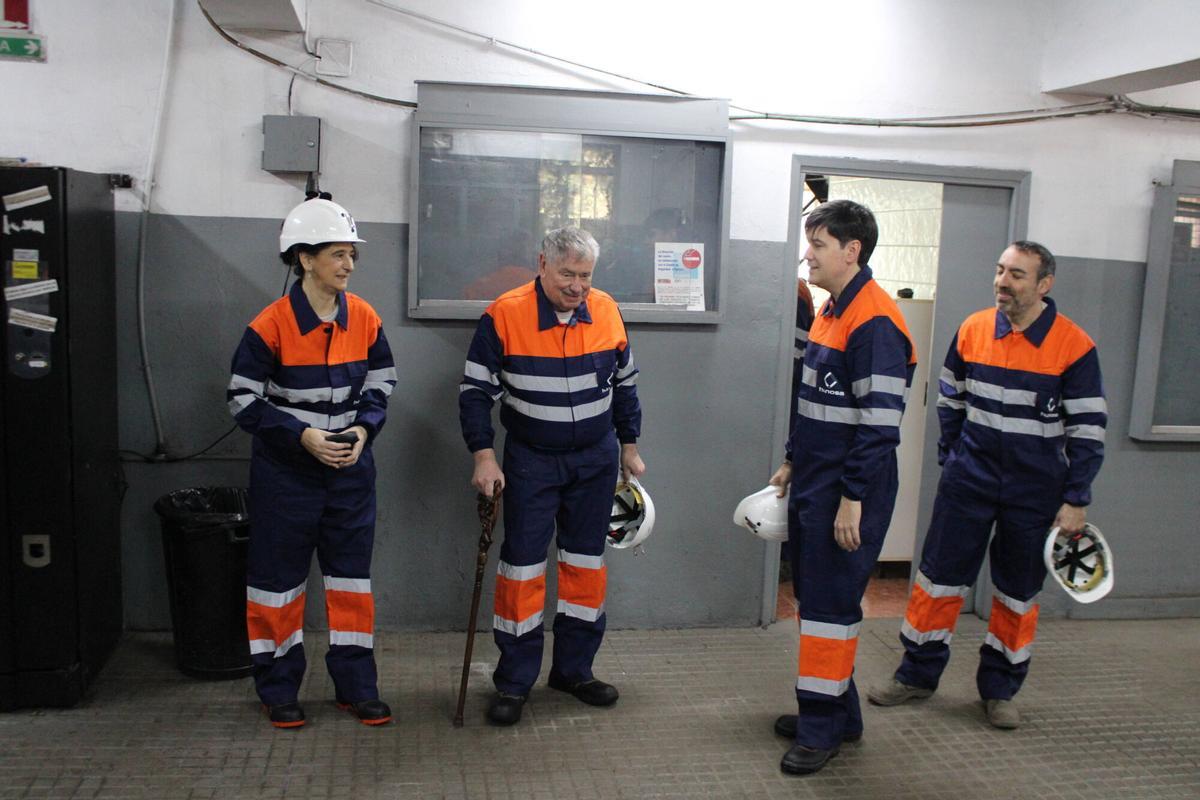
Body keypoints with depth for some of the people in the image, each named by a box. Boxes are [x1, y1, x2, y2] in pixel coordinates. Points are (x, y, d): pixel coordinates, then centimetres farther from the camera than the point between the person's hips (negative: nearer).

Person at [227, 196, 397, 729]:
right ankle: (278, 689, 24)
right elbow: (244, 401, -10)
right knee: (278, 576, 8)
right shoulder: (271, 325, -14)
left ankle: (356, 686, 23)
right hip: (285, 471, -3)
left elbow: (380, 385, 6)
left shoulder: (365, 319, -3)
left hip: (350, 469, 4)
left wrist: (363, 428, -13)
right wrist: (303, 435, -21)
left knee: (351, 574, 10)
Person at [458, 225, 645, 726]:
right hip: (531, 460, -3)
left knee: (586, 562, 10)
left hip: (596, 459, 4)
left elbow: (624, 384, 9)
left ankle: (574, 669, 24)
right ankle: (514, 681, 11)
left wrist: (629, 448, 12)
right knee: (522, 565, -1)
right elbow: (475, 390, -9)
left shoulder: (606, 312, -4)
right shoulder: (504, 315, -14)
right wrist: (484, 457, -15)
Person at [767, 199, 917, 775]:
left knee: (831, 604, -1)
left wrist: (852, 500, -21)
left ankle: (823, 728, 13)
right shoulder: (830, 311, 12)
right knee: (812, 596, 16)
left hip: (846, 493, -10)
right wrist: (793, 462, 21)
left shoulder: (875, 323, -18)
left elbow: (879, 423, -22)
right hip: (813, 484, 10)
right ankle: (837, 711, 30)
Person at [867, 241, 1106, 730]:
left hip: (1035, 489, -2)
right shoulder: (972, 330, -2)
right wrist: (950, 460, 11)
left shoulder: (1074, 346, -10)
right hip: (969, 481, 2)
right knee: (939, 577, 6)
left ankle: (1000, 688, 27)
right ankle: (919, 674, 22)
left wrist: (1075, 500, -8)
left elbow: (1088, 428, -7)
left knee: (1018, 591, 10)